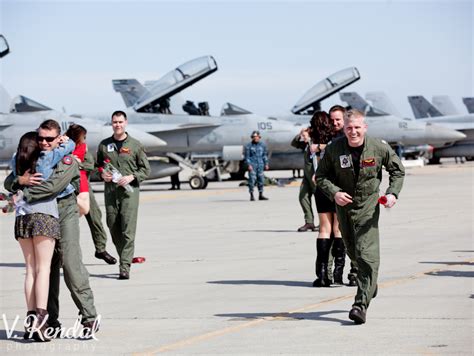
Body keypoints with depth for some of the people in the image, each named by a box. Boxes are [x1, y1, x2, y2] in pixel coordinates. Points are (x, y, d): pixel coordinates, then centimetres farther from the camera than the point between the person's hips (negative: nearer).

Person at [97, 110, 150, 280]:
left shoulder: (135, 145, 3)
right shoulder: (104, 145, 11)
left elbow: (145, 169, 5)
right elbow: (98, 165, 21)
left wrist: (131, 177, -10)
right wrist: (102, 174, -1)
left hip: (129, 191, -3)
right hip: (110, 191, 3)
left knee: (128, 231, -10)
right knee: (113, 229, 7)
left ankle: (125, 267, -13)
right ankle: (124, 258, 24)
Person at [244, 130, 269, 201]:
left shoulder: (262, 145, 8)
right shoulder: (249, 146, -3)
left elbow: (264, 155, 14)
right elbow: (247, 156, -4)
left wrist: (266, 164, 8)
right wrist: (249, 165, -13)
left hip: (260, 165, 4)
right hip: (252, 165, -4)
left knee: (261, 179, 4)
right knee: (252, 179, -8)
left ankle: (261, 195, 11)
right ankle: (252, 196, -4)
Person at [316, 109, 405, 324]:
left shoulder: (379, 148, -11)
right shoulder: (334, 149, -10)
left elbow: (398, 170, 6)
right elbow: (321, 176, 1)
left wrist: (392, 193, -9)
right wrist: (334, 193, -18)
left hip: (368, 205, -3)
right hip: (343, 204, 3)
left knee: (366, 254, -15)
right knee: (353, 252, 16)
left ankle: (361, 304, -18)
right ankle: (370, 283, 46)